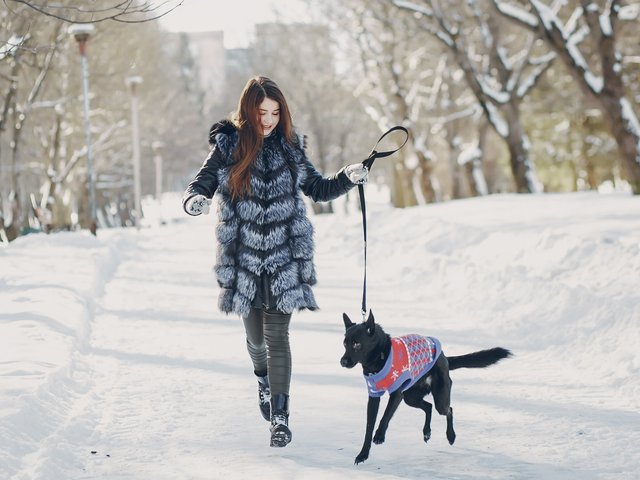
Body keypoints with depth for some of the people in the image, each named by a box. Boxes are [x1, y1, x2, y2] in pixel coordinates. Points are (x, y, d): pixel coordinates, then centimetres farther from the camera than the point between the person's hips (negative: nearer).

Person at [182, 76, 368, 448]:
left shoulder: (290, 149, 3)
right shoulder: (228, 148, -2)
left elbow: (319, 190, 13)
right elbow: (200, 185, -3)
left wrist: (348, 178, -6)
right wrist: (195, 201, -26)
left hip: (284, 259, 0)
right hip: (244, 259, 1)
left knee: (277, 336, -8)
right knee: (256, 336, 13)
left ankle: (280, 417, -4)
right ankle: (265, 380, 46)